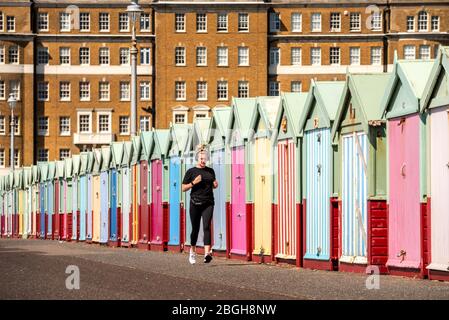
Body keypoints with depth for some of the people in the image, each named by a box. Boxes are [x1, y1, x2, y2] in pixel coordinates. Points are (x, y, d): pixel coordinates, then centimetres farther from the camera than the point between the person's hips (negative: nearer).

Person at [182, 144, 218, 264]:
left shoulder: (210, 171, 11)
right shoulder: (191, 171, 2)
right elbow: (184, 188, 1)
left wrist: (215, 185, 2)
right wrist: (193, 183, -14)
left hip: (208, 203, 1)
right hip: (195, 203, -1)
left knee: (206, 227, -14)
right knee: (195, 228, 7)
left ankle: (207, 253, -25)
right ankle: (192, 251, 30)